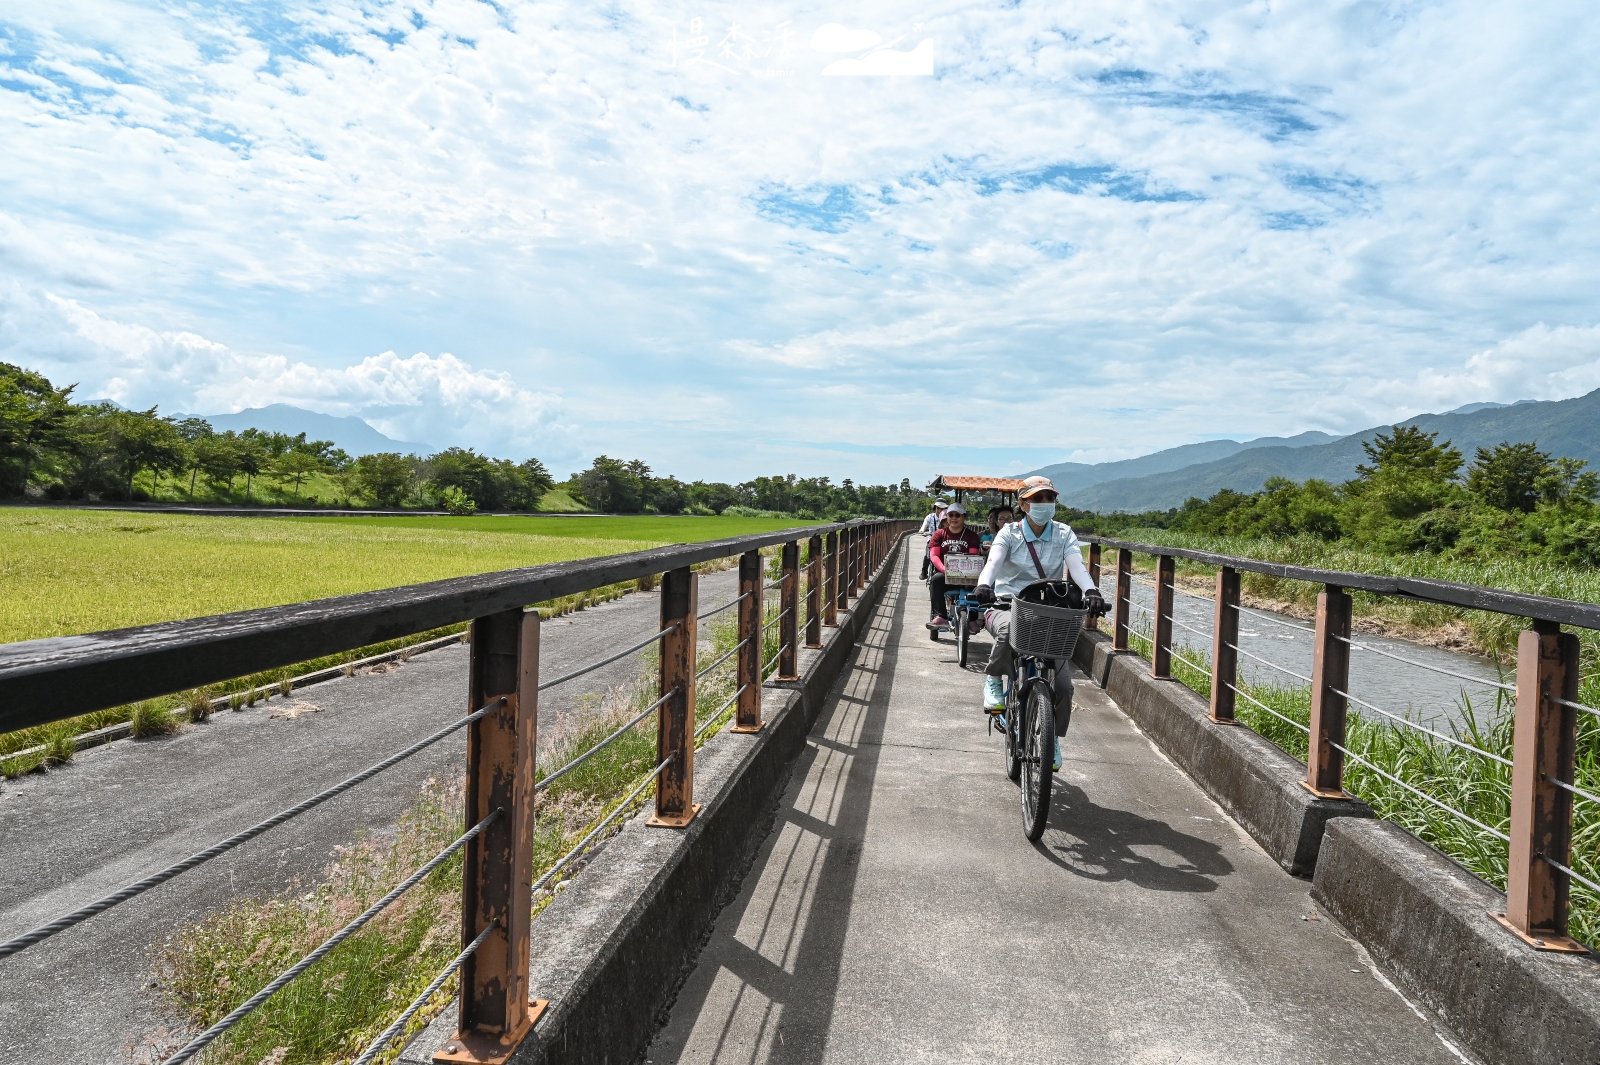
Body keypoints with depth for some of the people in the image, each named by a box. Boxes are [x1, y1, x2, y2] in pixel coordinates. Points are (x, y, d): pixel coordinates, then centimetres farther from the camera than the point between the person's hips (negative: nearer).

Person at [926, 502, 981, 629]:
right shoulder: (939, 535, 12)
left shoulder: (971, 535, 11)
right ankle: (940, 617, -37)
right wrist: (944, 569, -23)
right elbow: (934, 555, -2)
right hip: (943, 572, 1)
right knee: (936, 579, -33)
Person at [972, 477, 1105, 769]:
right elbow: (993, 561, -20)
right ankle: (993, 680, -13)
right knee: (1010, 629, -42)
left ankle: (1053, 737, 19)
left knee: (1062, 682, -9)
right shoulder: (1009, 533, -2)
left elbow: (1076, 565, -15)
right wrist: (984, 586, -43)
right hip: (1007, 605, -2)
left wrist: (1090, 590, -36)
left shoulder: (1064, 534, 3)